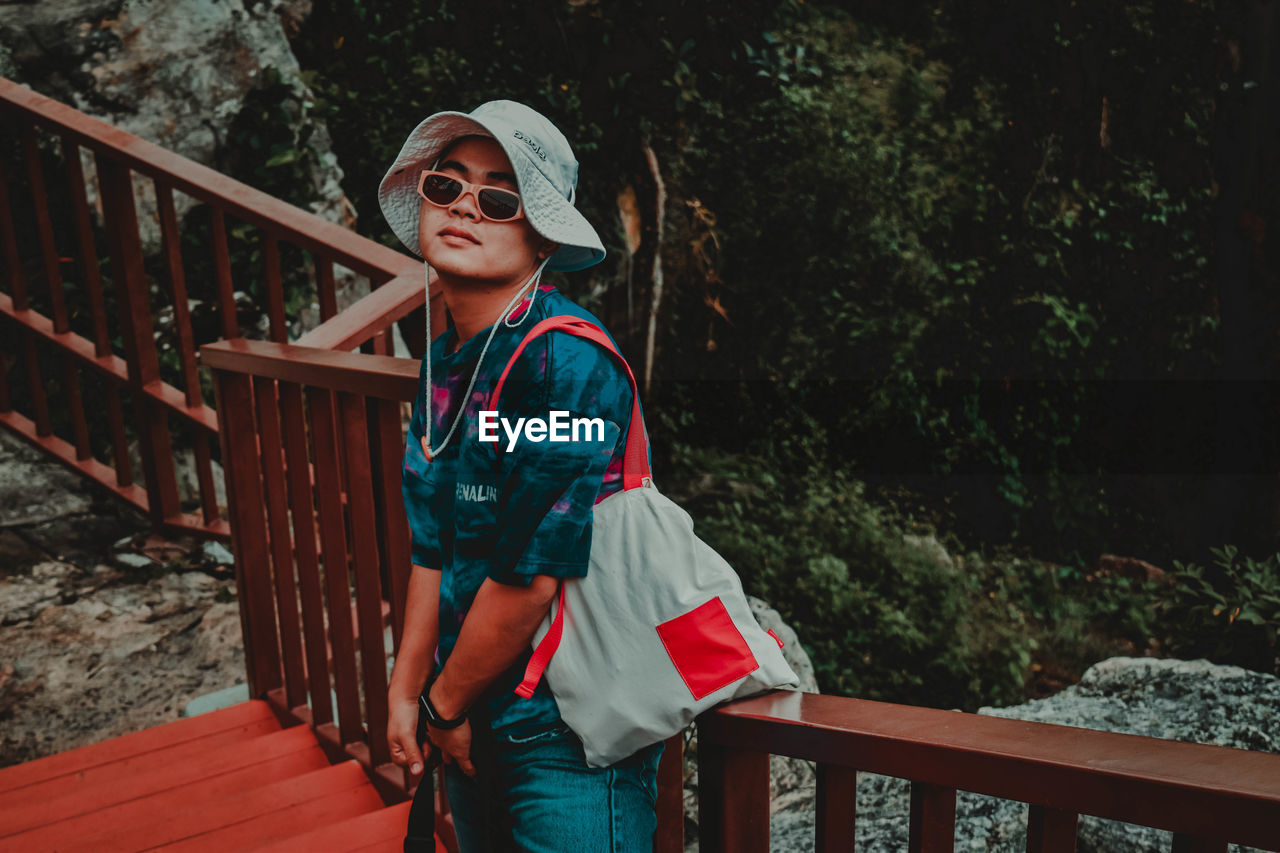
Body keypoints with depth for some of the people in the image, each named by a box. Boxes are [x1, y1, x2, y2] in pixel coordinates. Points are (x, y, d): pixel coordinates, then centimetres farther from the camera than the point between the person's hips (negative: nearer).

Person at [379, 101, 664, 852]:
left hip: (570, 735, -8)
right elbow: (436, 545, 9)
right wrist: (406, 692, 10)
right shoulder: (446, 362, 3)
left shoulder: (567, 361, -23)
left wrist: (447, 705, -9)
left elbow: (533, 573, -23)